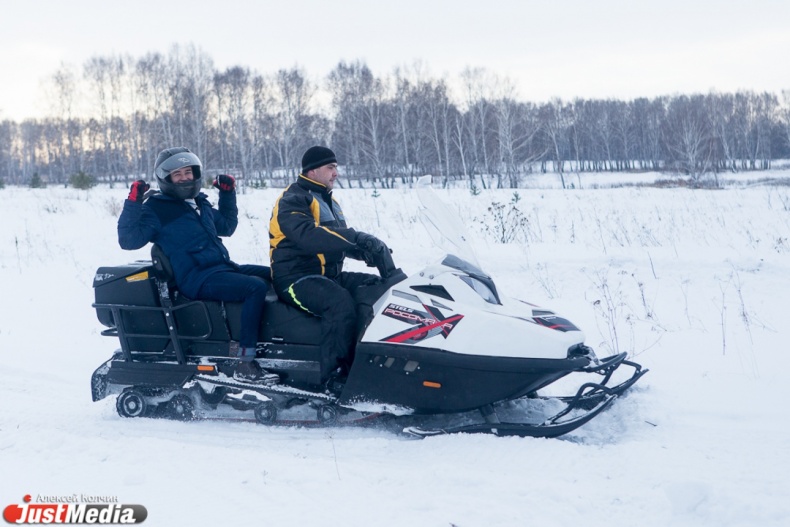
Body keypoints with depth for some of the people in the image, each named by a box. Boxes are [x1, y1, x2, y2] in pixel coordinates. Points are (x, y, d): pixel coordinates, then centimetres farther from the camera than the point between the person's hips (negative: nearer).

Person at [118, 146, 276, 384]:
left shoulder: (200, 203, 19)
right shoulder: (156, 209, -2)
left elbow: (226, 226, 35)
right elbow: (128, 240, -13)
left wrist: (228, 194, 27)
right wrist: (132, 204, -19)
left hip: (224, 267, 9)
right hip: (198, 280, -9)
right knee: (256, 287, -30)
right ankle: (244, 365, -33)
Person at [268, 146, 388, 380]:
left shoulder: (328, 201, 20)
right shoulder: (293, 201, -11)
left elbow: (339, 240, 19)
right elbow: (309, 237, -29)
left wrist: (368, 250, -3)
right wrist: (359, 239, -36)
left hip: (329, 276, 9)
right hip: (296, 278, -9)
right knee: (340, 301, -36)